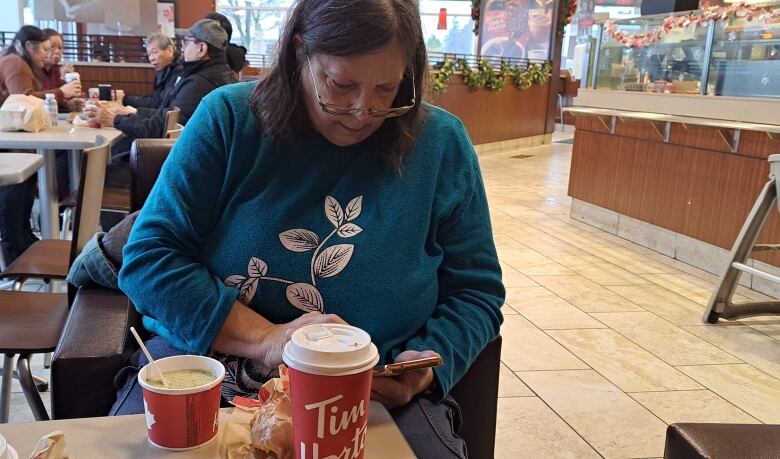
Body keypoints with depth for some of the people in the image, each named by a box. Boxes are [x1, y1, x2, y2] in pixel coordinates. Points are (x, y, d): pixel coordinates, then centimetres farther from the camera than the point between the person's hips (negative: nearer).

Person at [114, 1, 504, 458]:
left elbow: (475, 291, 5)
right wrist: (264, 340, -19)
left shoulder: (441, 145, -1)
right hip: (206, 362, 1)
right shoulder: (229, 118, -4)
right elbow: (148, 258, -6)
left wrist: (427, 364, -15)